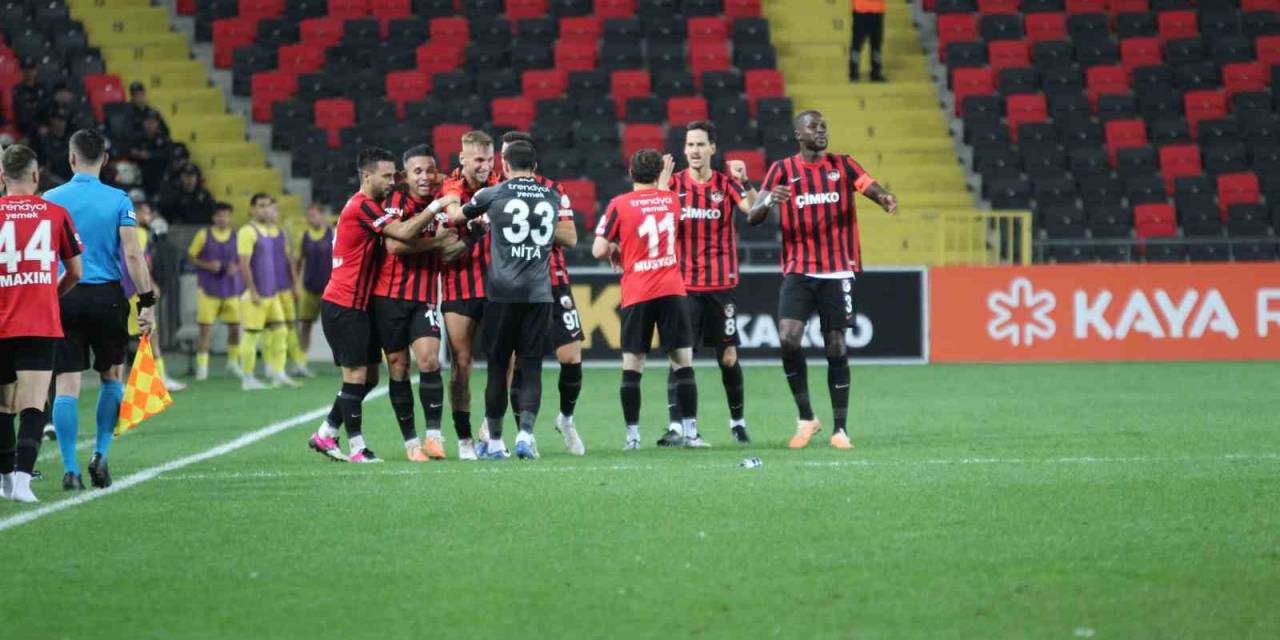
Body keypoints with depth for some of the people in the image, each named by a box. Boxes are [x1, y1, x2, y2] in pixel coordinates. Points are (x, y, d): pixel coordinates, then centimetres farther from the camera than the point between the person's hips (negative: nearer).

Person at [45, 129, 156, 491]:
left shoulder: (50, 200, 1)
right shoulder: (118, 200, -1)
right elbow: (132, 255, -7)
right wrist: (147, 302, -4)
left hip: (62, 298, 0)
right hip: (106, 296, 0)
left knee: (67, 385, 0)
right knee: (112, 377, 18)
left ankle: (70, 470, -4)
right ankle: (100, 454, 8)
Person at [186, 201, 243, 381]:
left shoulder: (236, 236, 3)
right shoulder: (203, 235, -2)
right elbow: (191, 256, 2)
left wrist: (236, 268, -13)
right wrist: (207, 265, -15)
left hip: (231, 289, 2)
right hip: (208, 289, -2)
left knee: (234, 327, 5)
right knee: (205, 328, -6)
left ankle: (233, 363, 23)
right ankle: (201, 366, 0)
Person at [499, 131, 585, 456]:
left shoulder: (552, 190, 2)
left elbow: (570, 237, -5)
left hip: (553, 286, 0)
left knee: (571, 357, -5)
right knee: (517, 362, -5)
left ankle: (566, 419, 19)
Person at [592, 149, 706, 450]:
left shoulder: (619, 205, -3)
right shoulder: (671, 200, 6)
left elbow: (599, 250, -4)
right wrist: (664, 180, 39)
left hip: (636, 296, -2)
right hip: (671, 291, 2)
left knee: (632, 366, 4)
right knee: (683, 363, 4)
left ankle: (632, 435, 0)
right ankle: (690, 433, 0)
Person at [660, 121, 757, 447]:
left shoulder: (726, 183, 0)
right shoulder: (674, 184, 3)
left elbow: (753, 209, -13)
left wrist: (745, 182, -28)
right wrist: (661, 184, -17)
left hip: (721, 285, 0)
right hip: (683, 285, 0)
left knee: (728, 356, 6)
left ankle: (738, 421, 22)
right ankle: (676, 426, -9)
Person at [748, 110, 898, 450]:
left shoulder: (841, 165, 6)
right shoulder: (783, 170, 3)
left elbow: (871, 187, -8)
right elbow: (753, 218, -1)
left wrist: (886, 199, -32)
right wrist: (768, 200, -24)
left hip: (838, 272, 1)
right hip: (798, 272, 0)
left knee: (836, 347, 1)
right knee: (788, 338, -16)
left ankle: (840, 428, 7)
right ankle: (805, 418, 0)